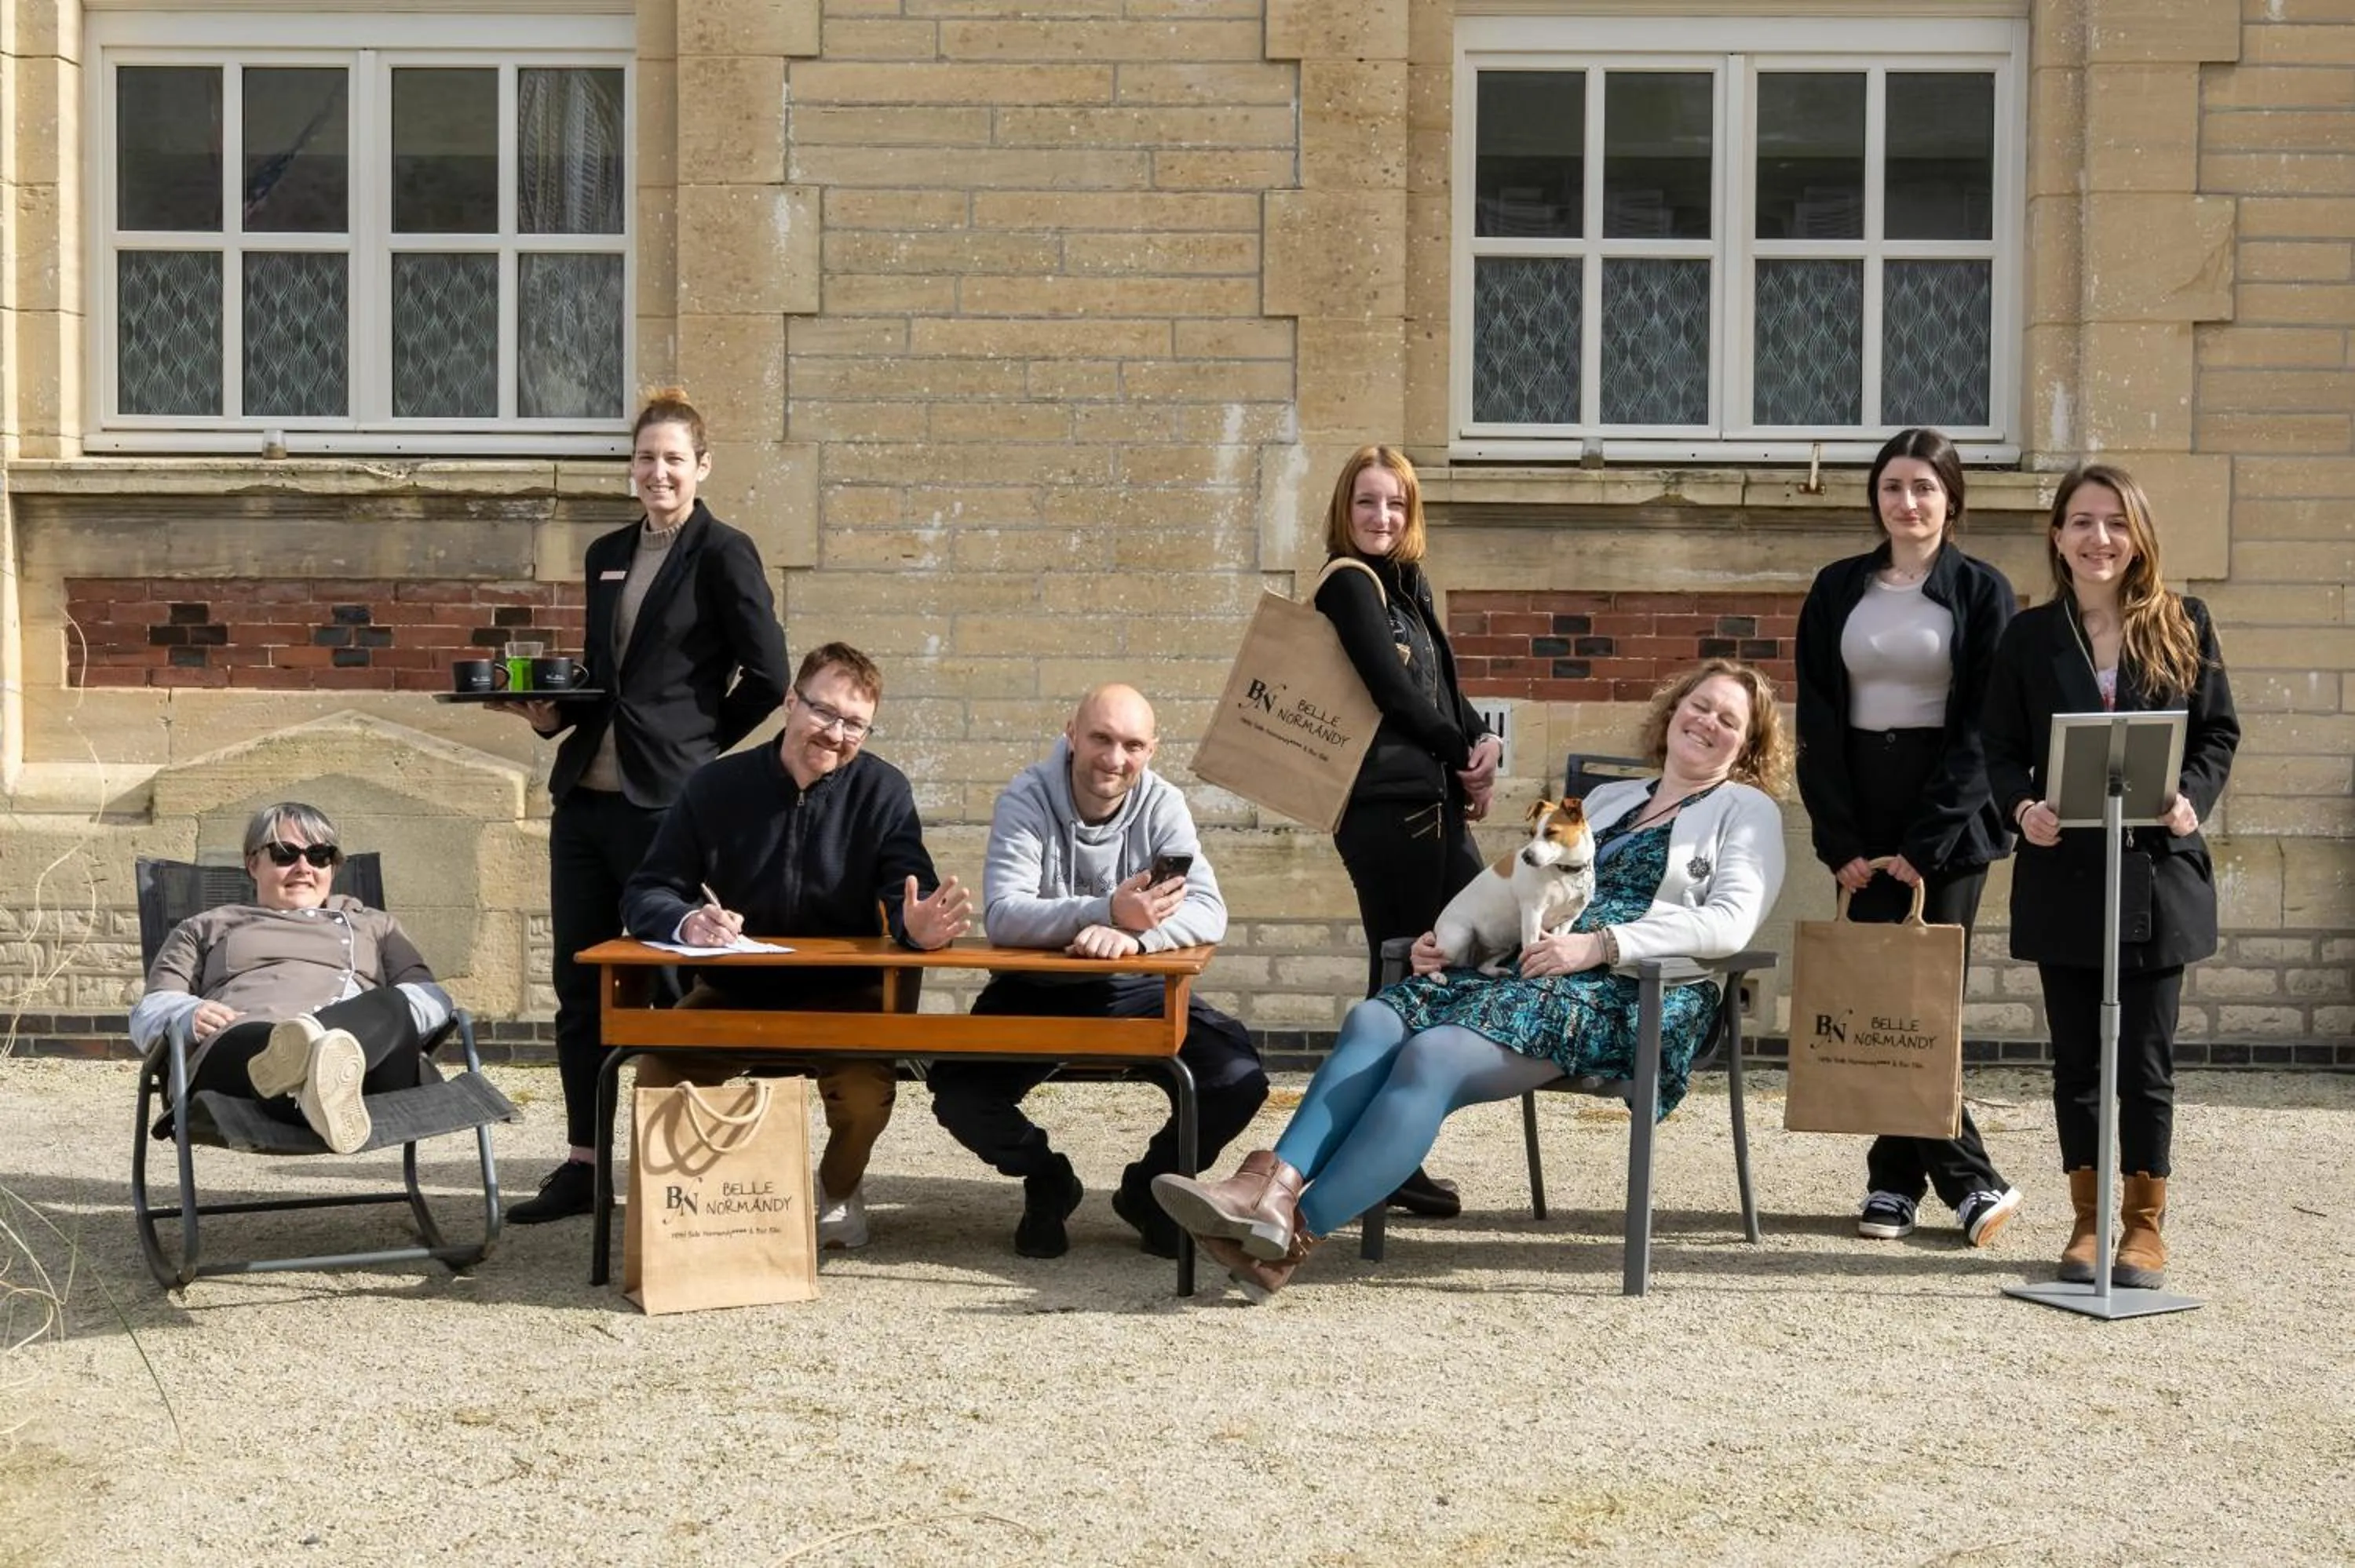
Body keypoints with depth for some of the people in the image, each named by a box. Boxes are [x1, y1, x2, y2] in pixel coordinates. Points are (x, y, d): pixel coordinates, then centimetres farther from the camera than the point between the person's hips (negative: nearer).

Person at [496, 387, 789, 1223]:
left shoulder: (723, 554, -4)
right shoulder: (608, 555, 15)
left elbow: (768, 675, -8)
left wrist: (701, 744, -3)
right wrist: (552, 712, 5)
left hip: (664, 799, -7)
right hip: (584, 792, 7)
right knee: (578, 983, 9)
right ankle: (584, 1163, 18)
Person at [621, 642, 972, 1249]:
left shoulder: (883, 791, -2)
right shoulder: (716, 786, -1)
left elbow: (907, 894, -14)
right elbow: (645, 895, -4)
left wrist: (920, 925, -40)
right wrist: (687, 921, -28)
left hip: (842, 995, -1)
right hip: (730, 994, 1)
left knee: (866, 1096, -29)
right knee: (658, 1080, -25)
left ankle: (839, 1191, 7)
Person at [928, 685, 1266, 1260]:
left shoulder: (1163, 806, -7)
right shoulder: (1026, 801, -14)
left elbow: (1208, 912, -18)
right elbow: (1002, 915, -28)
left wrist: (1134, 933, -41)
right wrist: (1109, 912, -44)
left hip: (1134, 990, 1)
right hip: (1034, 992, -1)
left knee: (1240, 1079, -21)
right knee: (957, 1094, -26)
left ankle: (1151, 1188, 10)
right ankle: (1047, 1181, 8)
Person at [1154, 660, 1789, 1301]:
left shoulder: (1747, 810, 11)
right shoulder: (1607, 799, 31)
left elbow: (1731, 922, -6)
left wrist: (1600, 944, -17)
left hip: (1629, 1000, -7)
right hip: (1534, 973, 7)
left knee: (1434, 1054, -29)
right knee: (1374, 1021, -22)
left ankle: (1296, 1231, -36)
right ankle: (1275, 1187, -37)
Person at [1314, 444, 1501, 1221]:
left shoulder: (1406, 585, 18)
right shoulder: (1350, 584, -7)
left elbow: (1442, 686, 16)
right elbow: (1395, 692, -14)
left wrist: (1482, 740, -3)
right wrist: (1466, 755, -3)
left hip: (1434, 803, 9)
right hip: (1387, 806, -9)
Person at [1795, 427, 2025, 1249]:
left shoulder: (1982, 592, 2)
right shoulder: (1837, 590, 10)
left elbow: (1982, 728, -4)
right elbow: (1817, 720, 6)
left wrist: (1924, 846, -11)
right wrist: (1840, 842, -3)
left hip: (1950, 818, -3)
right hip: (1860, 818, 3)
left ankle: (1896, 1178, 4)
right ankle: (1969, 1180, 5)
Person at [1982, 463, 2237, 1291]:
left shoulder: (2183, 626, 3)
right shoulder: (2030, 636, 4)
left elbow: (2219, 733, 5)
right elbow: (2002, 749, 4)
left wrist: (2191, 800, -13)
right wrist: (2022, 808, -16)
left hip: (2157, 873, -1)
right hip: (2064, 874, 1)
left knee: (2145, 1059, 4)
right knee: (2075, 1058, 8)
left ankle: (2146, 1224, 15)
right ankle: (2088, 1219, 19)